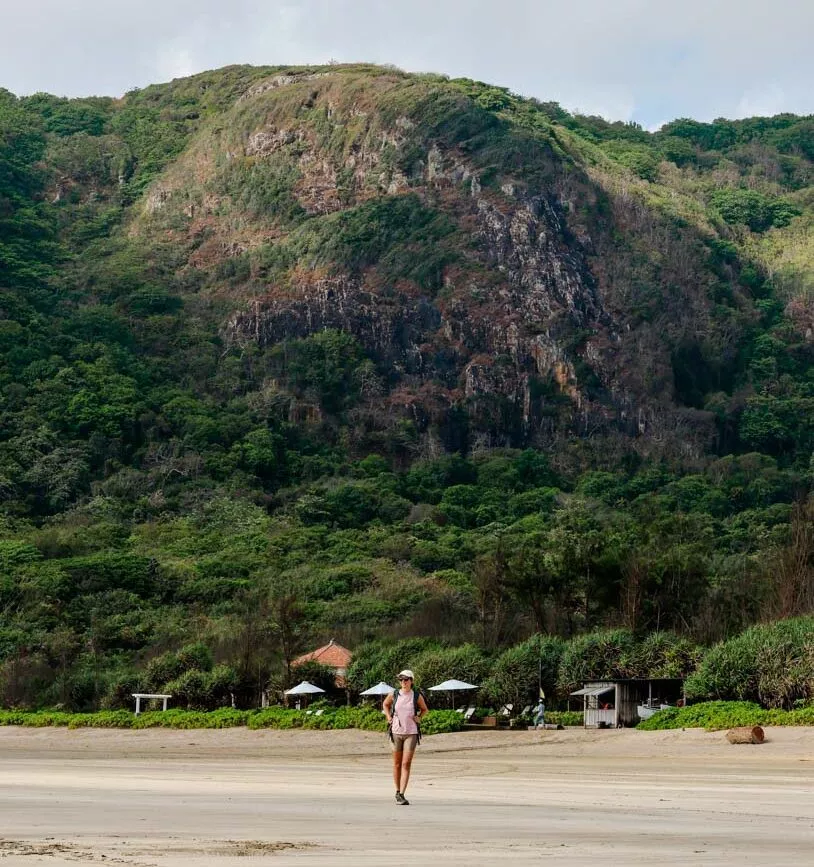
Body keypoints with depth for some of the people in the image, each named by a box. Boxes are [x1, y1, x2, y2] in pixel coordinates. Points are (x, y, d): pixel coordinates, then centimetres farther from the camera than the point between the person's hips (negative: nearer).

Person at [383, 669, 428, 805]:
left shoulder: (417, 696, -2)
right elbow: (386, 704, 21)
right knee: (397, 764, 9)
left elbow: (424, 709, 16)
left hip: (411, 733, -2)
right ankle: (397, 792, 24)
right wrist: (388, 717, 9)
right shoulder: (394, 695, 1)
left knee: (406, 764, -10)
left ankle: (402, 795, -12)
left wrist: (418, 718, -1)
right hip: (396, 732, 2)